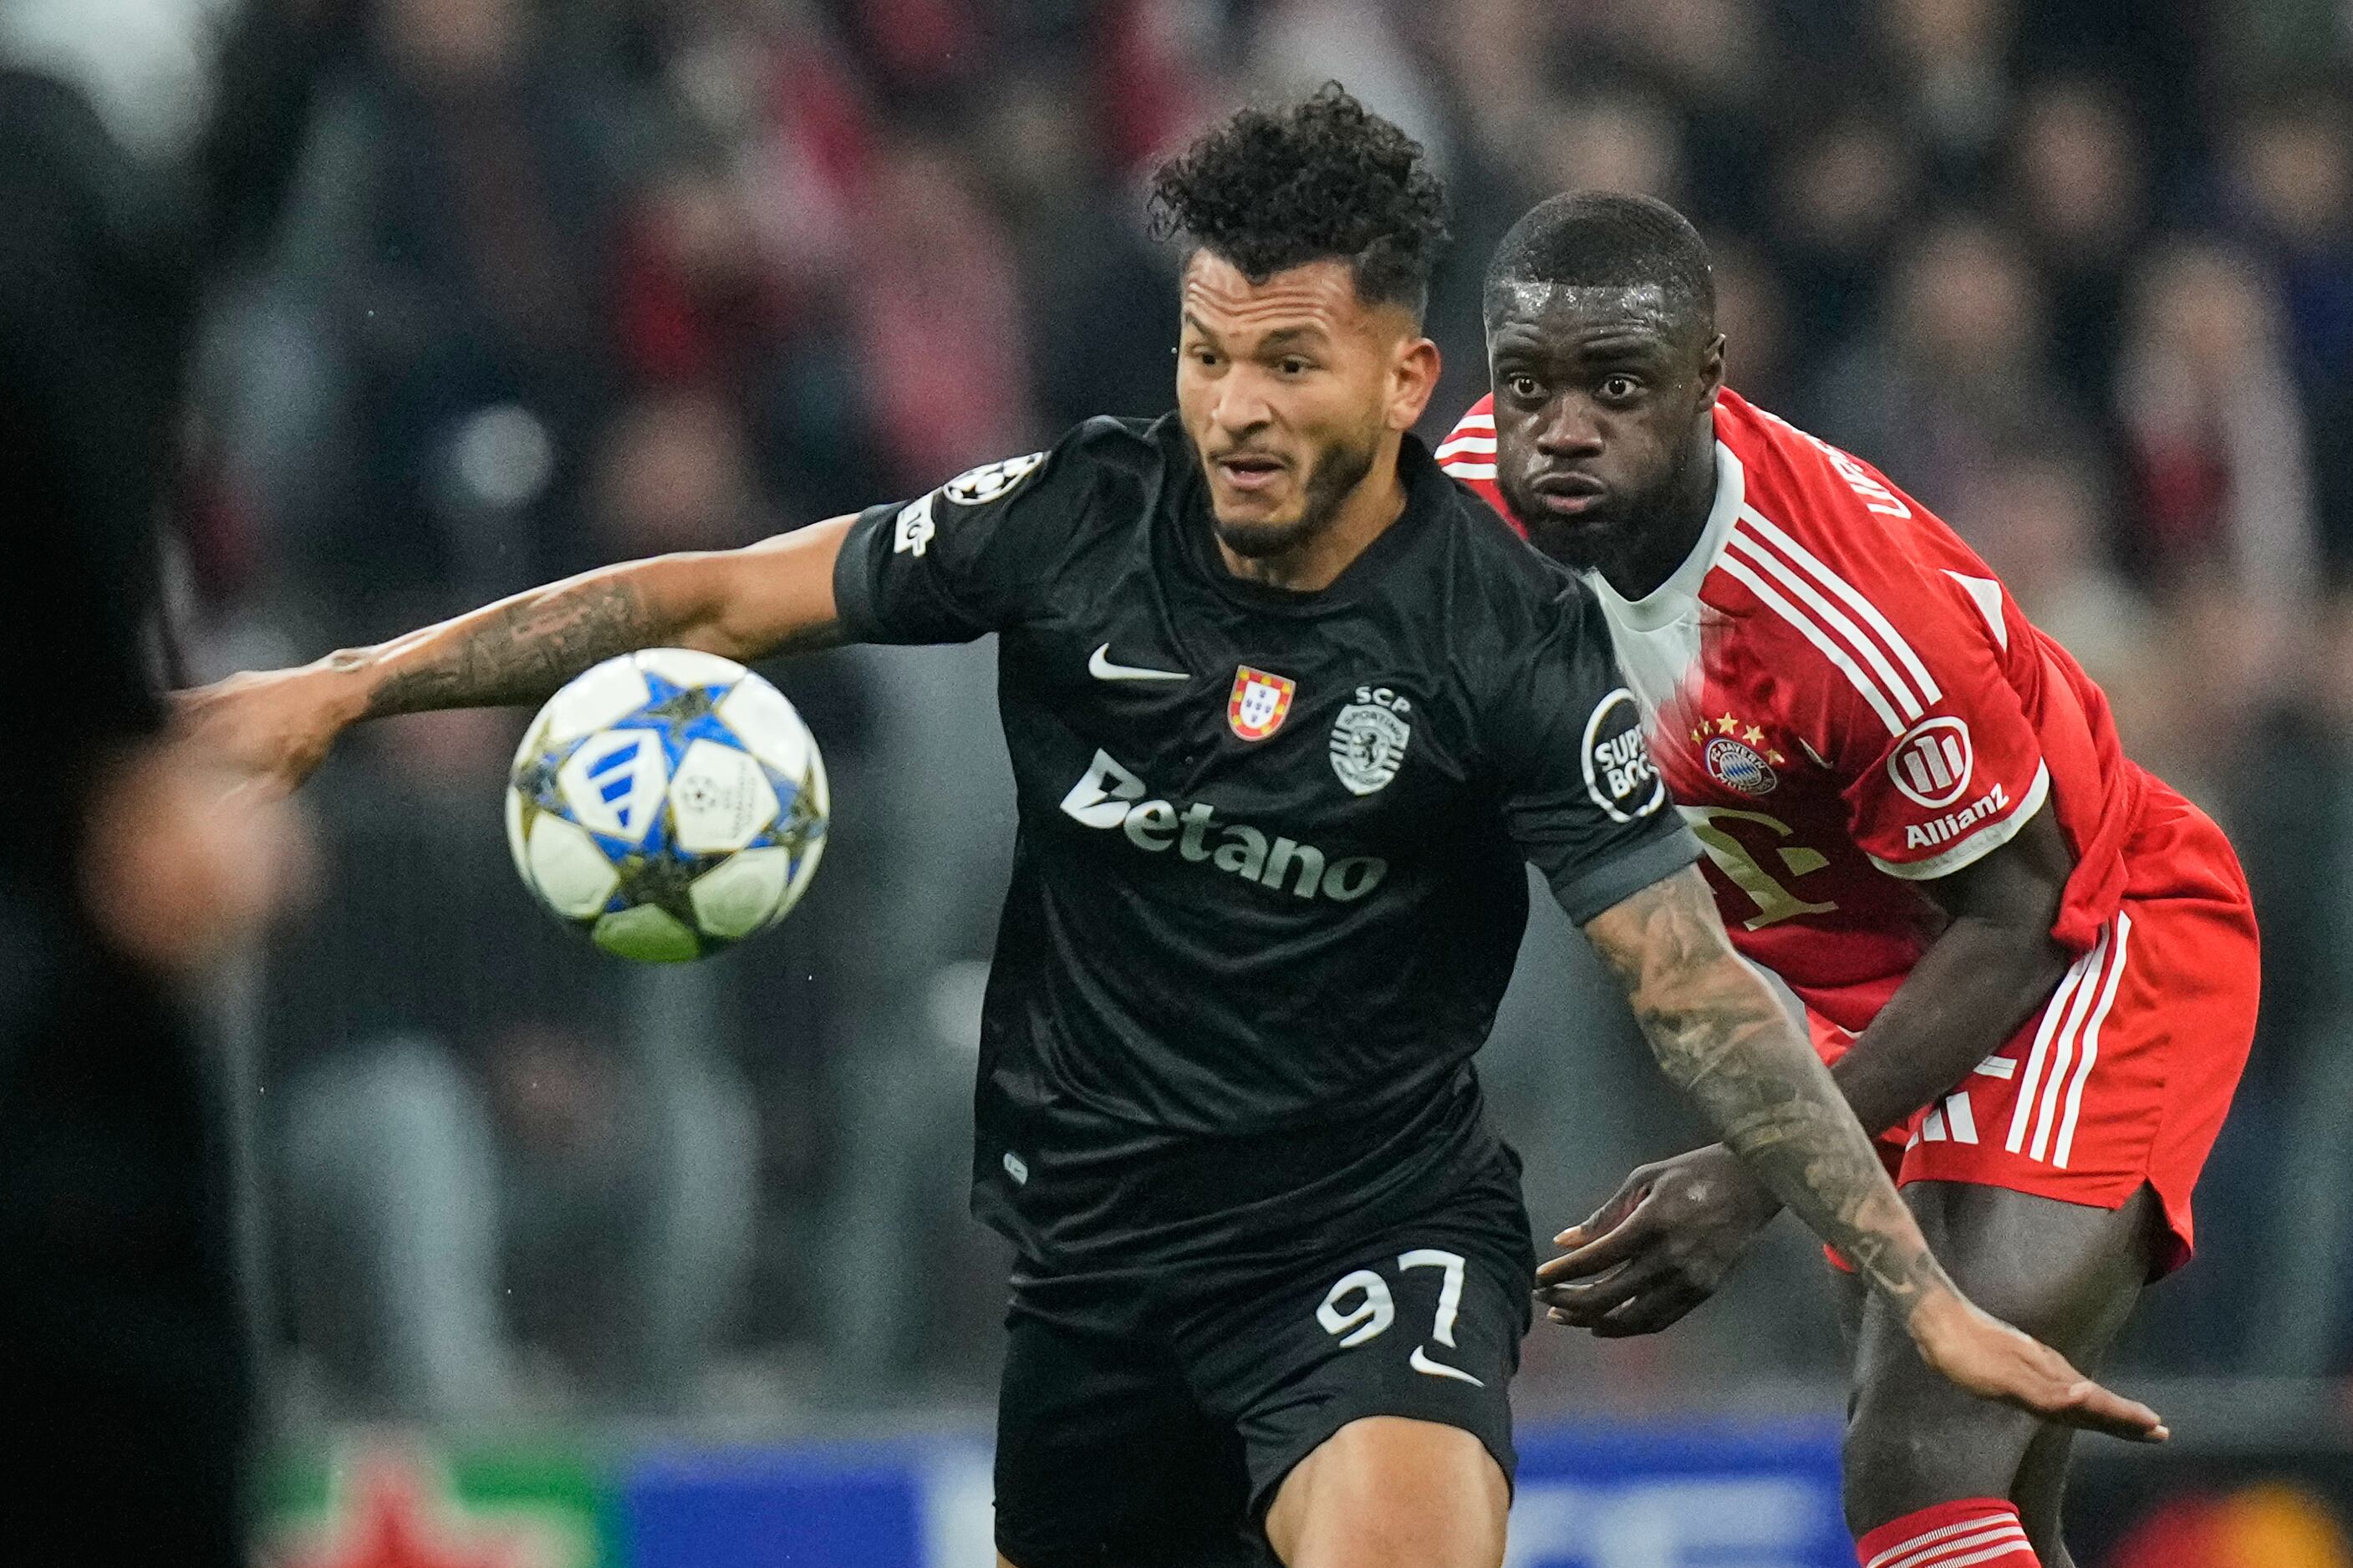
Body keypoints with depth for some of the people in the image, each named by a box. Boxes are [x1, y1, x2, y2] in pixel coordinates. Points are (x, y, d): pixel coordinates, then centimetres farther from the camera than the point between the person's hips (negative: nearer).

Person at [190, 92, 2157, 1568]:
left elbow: (1696, 989, -10)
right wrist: (343, 687, -1)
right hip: (1096, 1247, 4)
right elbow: (724, 598, 2)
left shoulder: (1513, 637, -12)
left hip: (1374, 1226, -4)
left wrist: (1927, 1297, -16)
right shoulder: (1077, 524, -5)